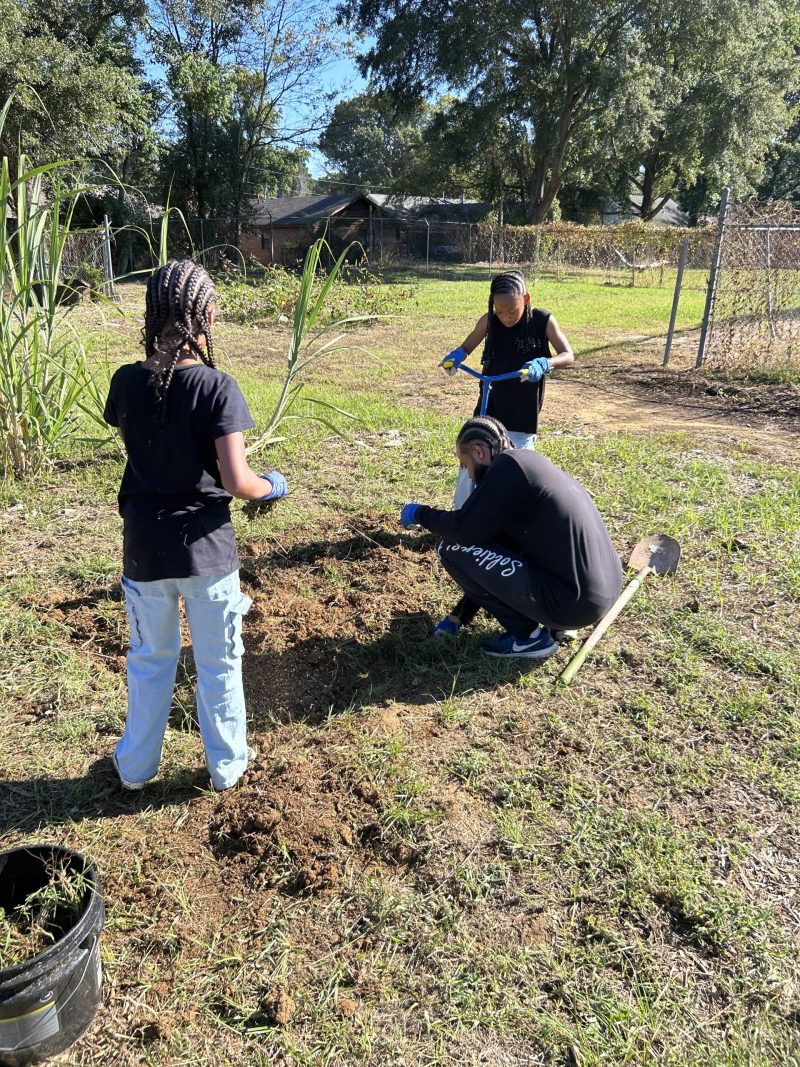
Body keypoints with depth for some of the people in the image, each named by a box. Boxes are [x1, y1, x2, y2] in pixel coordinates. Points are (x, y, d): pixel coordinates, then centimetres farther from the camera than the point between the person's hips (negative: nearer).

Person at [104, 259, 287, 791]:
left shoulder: (127, 381, -6)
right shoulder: (217, 387, -18)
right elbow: (235, 480, -22)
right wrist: (271, 485, -2)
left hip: (145, 547, 4)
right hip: (206, 547, -3)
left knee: (150, 658, 22)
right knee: (218, 661, 16)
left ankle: (136, 765, 38)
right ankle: (227, 763, 34)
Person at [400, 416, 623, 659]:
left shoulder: (509, 464, -12)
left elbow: (464, 529, -16)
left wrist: (420, 514, 5)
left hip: (574, 603, -9)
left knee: (452, 548, -5)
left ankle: (528, 636, 2)